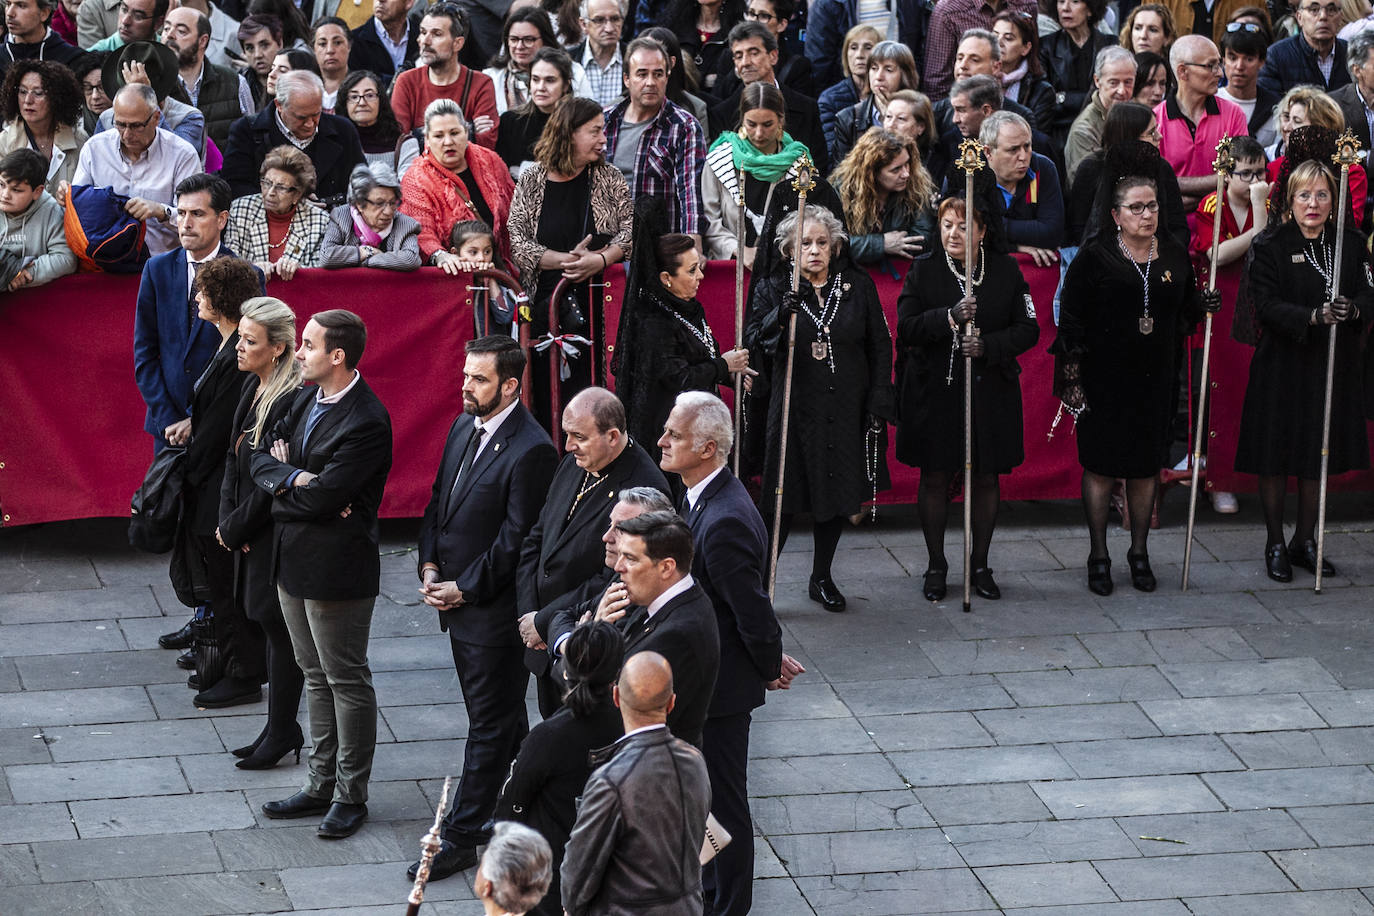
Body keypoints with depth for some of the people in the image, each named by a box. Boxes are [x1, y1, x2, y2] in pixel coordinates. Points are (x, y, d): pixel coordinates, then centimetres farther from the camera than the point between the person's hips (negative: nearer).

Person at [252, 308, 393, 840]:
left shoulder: (366, 423, -22)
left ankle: (350, 795, 13)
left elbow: (321, 498, -25)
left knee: (346, 679, 3)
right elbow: (262, 458, 5)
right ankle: (321, 784, 28)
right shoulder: (307, 401, 7)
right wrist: (296, 479, -16)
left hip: (335, 567, -9)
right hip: (293, 559, 9)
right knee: (316, 675, 18)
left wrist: (282, 482, -6)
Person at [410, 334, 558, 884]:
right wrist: (430, 566, 1)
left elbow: (515, 541, -20)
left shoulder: (531, 450, -20)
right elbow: (439, 501, 15)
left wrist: (463, 589, -16)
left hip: (494, 609, -9)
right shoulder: (464, 428, 7)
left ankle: (462, 836, 7)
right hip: (456, 597, 9)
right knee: (501, 714, 19)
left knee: (490, 724, 2)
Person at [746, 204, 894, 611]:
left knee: (839, 492, 11)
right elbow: (753, 344, -8)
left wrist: (879, 402, 1)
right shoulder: (774, 290, -1)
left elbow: (880, 346, 7)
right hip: (797, 406, -3)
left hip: (846, 408, 3)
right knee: (785, 499, -6)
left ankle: (822, 577, 26)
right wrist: (779, 317, -26)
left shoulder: (858, 285, 4)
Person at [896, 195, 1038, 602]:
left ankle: (980, 564, 22)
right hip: (935, 390, -1)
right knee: (935, 478, 5)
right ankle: (936, 565, 18)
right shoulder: (923, 270, -2)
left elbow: (1027, 329, 0)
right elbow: (906, 327, -10)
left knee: (987, 477, 8)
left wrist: (988, 346, -16)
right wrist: (950, 317, -25)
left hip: (990, 389, 1)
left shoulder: (1006, 270, 1)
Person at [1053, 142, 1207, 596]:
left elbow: (1185, 314, 18)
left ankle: (1139, 552, 22)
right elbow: (1071, 316, -5)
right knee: (1100, 465, 2)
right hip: (1104, 380, -4)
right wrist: (1071, 372, -9)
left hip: (1155, 380, 4)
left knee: (1147, 467, 9)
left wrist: (1203, 308, -3)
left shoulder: (1175, 256, 6)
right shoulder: (1095, 257, -7)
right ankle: (1098, 556, 13)